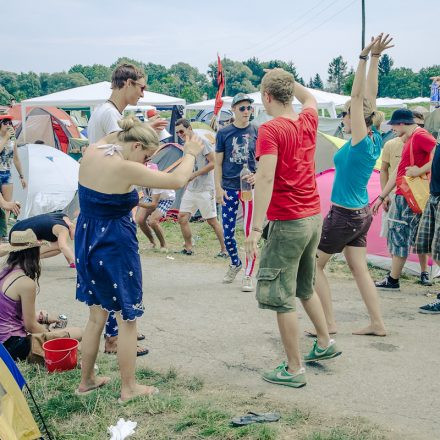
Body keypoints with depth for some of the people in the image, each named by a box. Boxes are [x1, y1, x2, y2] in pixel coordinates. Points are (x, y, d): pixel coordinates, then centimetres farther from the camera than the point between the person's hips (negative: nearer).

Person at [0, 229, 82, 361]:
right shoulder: (26, 283, -20)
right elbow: (30, 326, -12)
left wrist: (44, 318, 20)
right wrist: (50, 332, 6)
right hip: (13, 345, -9)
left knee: (43, 314, 34)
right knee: (77, 334, -10)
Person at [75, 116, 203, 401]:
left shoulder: (92, 152, -1)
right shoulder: (125, 169, -23)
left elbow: (109, 139, 25)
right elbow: (177, 180, -20)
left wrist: (144, 127, 23)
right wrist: (190, 153, -3)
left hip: (88, 241, 8)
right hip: (116, 246, -8)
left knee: (97, 315, 21)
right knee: (127, 317, 7)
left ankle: (87, 380, 32)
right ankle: (129, 388, 18)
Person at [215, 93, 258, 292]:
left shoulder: (256, 132, 1)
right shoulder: (224, 133, 1)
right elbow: (218, 163, 4)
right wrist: (218, 188, -4)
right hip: (229, 188, 1)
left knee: (250, 232, -2)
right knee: (227, 233, 7)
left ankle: (248, 275, 9)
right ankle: (235, 263, 35)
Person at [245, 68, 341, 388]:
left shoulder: (270, 130, -15)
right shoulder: (309, 121, 6)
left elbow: (266, 178, -25)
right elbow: (309, 98, 32)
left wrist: (256, 228, -26)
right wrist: (284, 78, 28)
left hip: (287, 223, -8)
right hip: (314, 217, 8)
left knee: (281, 299, 2)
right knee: (305, 288, 26)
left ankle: (294, 370, 8)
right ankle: (325, 343, 36)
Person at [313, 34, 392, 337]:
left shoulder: (360, 142, -19)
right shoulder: (375, 140, 0)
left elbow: (359, 97, -25)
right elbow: (369, 97, 3)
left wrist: (365, 57, -26)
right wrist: (375, 58, 3)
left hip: (344, 216, -8)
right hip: (361, 214, 8)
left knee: (314, 264, 5)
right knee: (359, 268, 13)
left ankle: (329, 323, 7)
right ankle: (378, 324, 15)